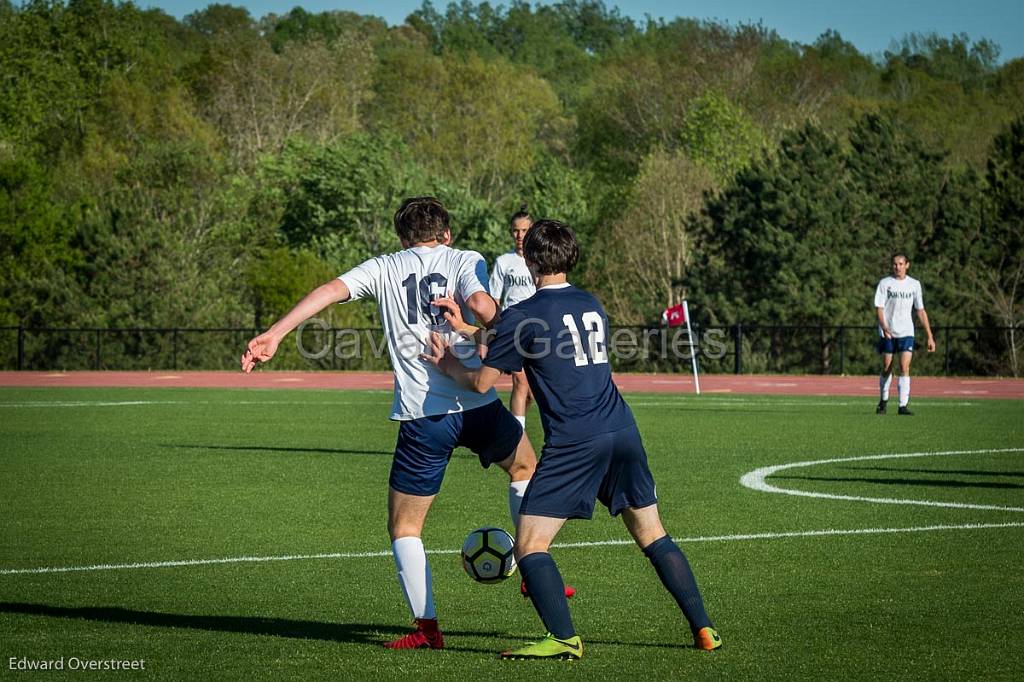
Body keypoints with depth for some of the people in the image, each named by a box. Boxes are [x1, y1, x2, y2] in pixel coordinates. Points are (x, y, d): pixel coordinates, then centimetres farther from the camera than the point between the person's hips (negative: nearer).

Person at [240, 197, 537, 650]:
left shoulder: (384, 268, 10)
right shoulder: (465, 260, 6)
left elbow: (331, 290, -5)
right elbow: (482, 306, -15)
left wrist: (275, 334, -10)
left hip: (423, 420, -1)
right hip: (478, 405, 1)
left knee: (404, 528, 14)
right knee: (525, 467, 33)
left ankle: (427, 627, 8)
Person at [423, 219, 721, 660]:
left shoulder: (523, 316, -4)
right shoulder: (591, 306, 16)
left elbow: (482, 382, -2)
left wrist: (448, 364, 18)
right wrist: (466, 329, 29)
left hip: (572, 443, -6)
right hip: (623, 432, 6)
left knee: (530, 545, 0)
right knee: (653, 536, 15)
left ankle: (564, 639, -12)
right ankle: (702, 629, 12)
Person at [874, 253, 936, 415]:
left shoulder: (914, 284, 6)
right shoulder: (884, 283, 0)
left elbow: (921, 311, 9)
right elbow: (879, 309, -5)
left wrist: (930, 337, 6)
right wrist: (884, 327, -24)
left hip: (906, 333, 1)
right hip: (887, 333, 0)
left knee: (904, 367, -13)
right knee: (886, 369, 6)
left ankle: (903, 405, -14)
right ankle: (883, 400, 28)